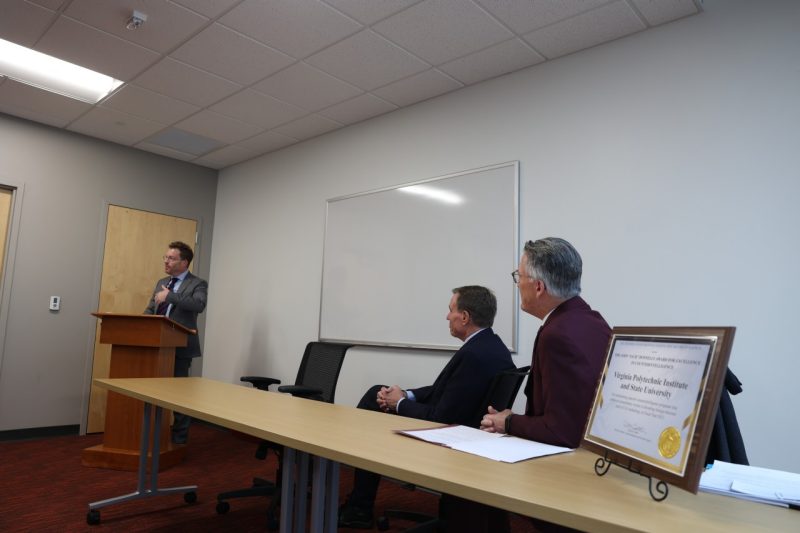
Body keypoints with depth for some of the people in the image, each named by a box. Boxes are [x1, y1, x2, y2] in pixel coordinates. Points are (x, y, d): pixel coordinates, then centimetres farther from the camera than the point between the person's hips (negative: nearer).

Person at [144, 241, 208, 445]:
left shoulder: (198, 284, -5)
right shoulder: (161, 282, 16)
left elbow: (199, 305, -25)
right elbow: (150, 310, 19)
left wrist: (170, 295, -27)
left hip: (181, 346, -6)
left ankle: (179, 438, 13)